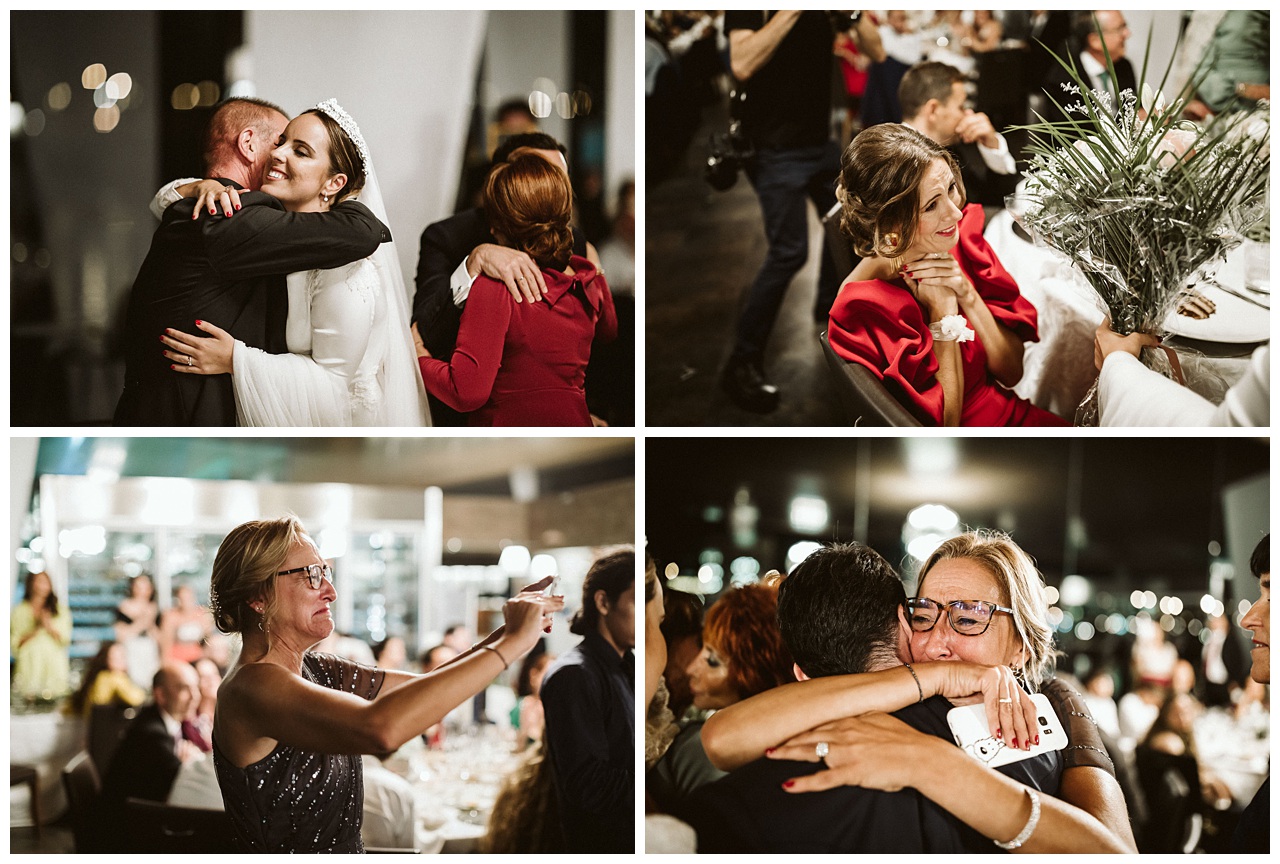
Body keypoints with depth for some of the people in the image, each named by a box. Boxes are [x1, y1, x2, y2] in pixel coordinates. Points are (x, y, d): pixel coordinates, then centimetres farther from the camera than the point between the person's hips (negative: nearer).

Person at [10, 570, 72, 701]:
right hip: (30, 663, -1)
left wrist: (49, 626, -7)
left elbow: (65, 639, 7)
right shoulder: (19, 611, 9)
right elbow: (14, 643, 5)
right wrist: (33, 632, -8)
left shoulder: (60, 610, 12)